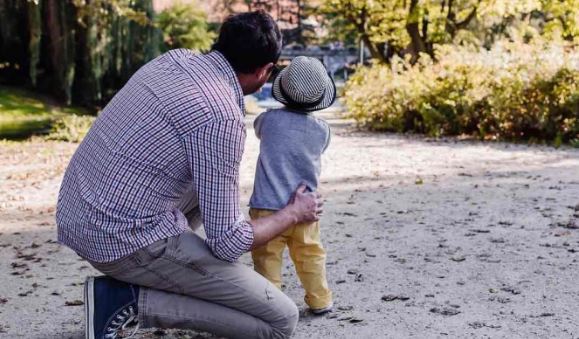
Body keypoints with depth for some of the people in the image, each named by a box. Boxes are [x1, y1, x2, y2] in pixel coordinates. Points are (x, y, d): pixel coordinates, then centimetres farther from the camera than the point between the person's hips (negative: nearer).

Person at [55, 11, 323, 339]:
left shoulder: (175, 58, 4)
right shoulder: (222, 117, -20)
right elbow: (228, 242, -15)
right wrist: (293, 213, 2)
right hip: (125, 240, -9)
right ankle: (131, 300, -7)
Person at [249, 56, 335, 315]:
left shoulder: (270, 119, -7)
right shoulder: (322, 129, -3)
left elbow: (257, 128, 16)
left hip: (269, 206, -3)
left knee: (267, 257, 5)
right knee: (310, 255, 16)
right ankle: (320, 301, 24)